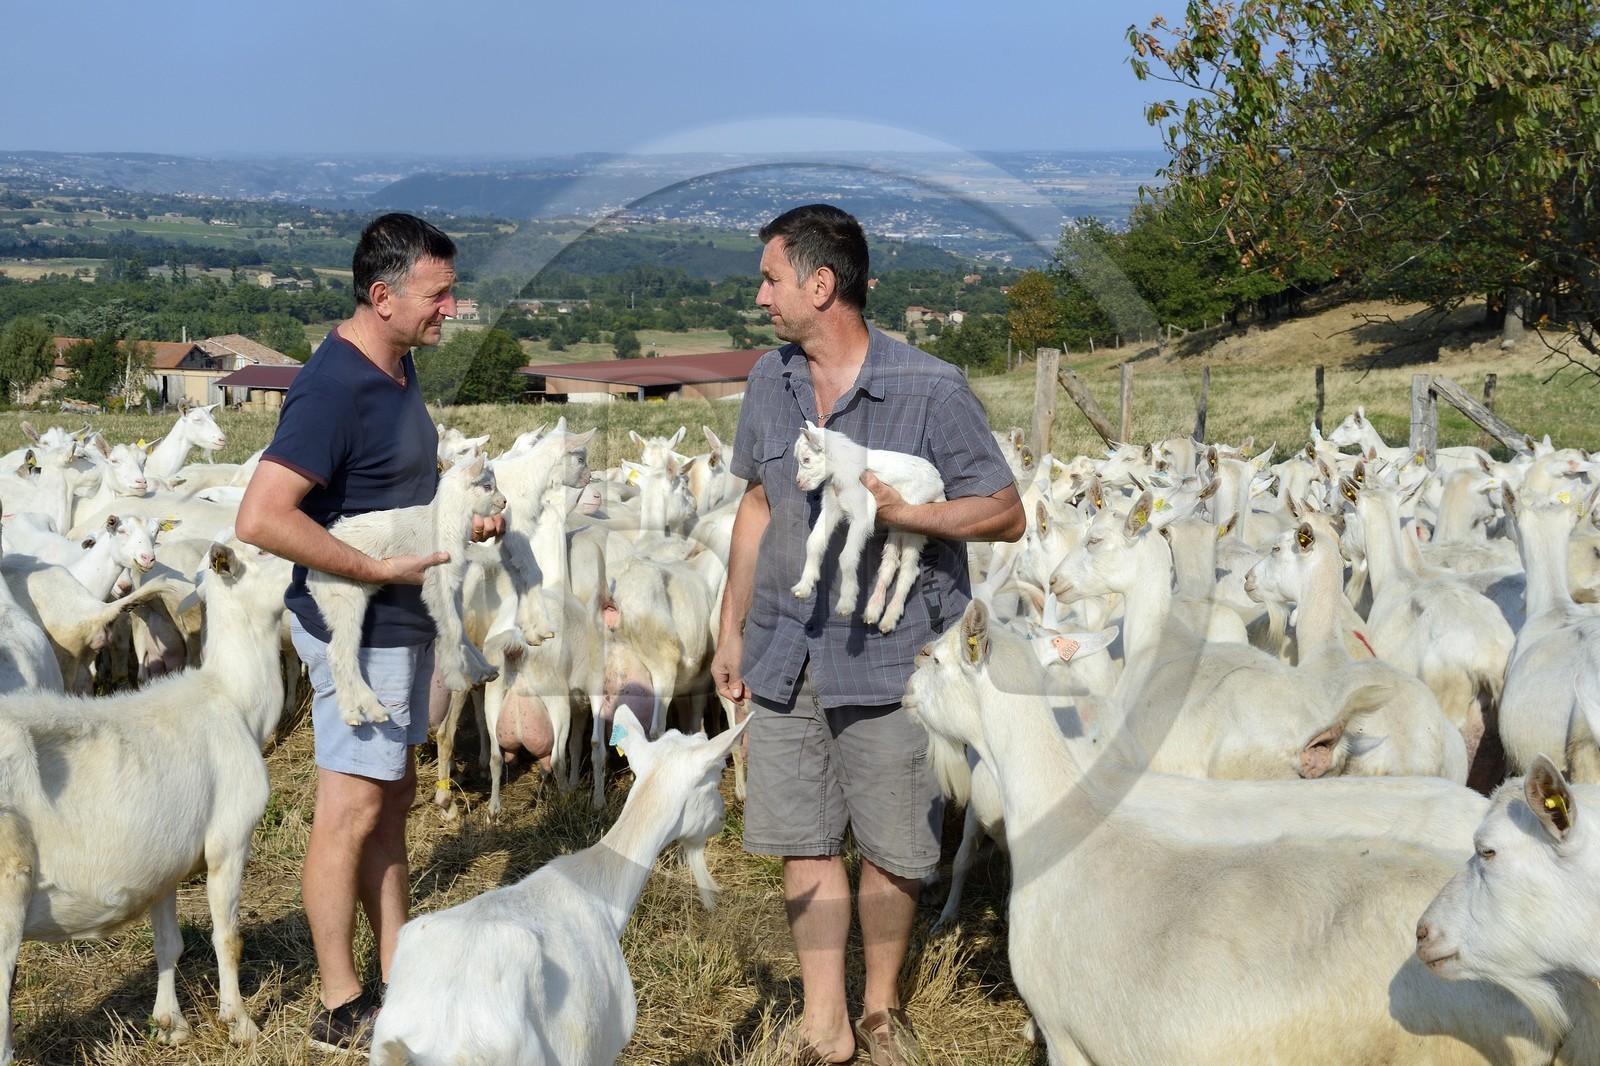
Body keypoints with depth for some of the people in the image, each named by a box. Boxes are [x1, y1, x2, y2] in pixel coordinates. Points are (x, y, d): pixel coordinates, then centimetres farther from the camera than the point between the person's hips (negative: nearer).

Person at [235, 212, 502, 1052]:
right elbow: (260, 518, -31)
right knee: (351, 809, -1)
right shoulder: (334, 388, -23)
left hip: (399, 618, 10)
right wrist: (380, 567, -25)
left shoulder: (397, 367, 7)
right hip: (358, 625, -10)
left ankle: (401, 976, 26)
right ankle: (340, 1008, 10)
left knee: (393, 798, 15)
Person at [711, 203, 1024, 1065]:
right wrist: (731, 629, 17)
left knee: (889, 846, 7)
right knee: (802, 840, 9)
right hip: (784, 655, 5)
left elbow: (1006, 515, -8)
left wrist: (905, 510, -23)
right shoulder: (770, 381, 5)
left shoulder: (930, 391, -12)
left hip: (888, 656, -4)